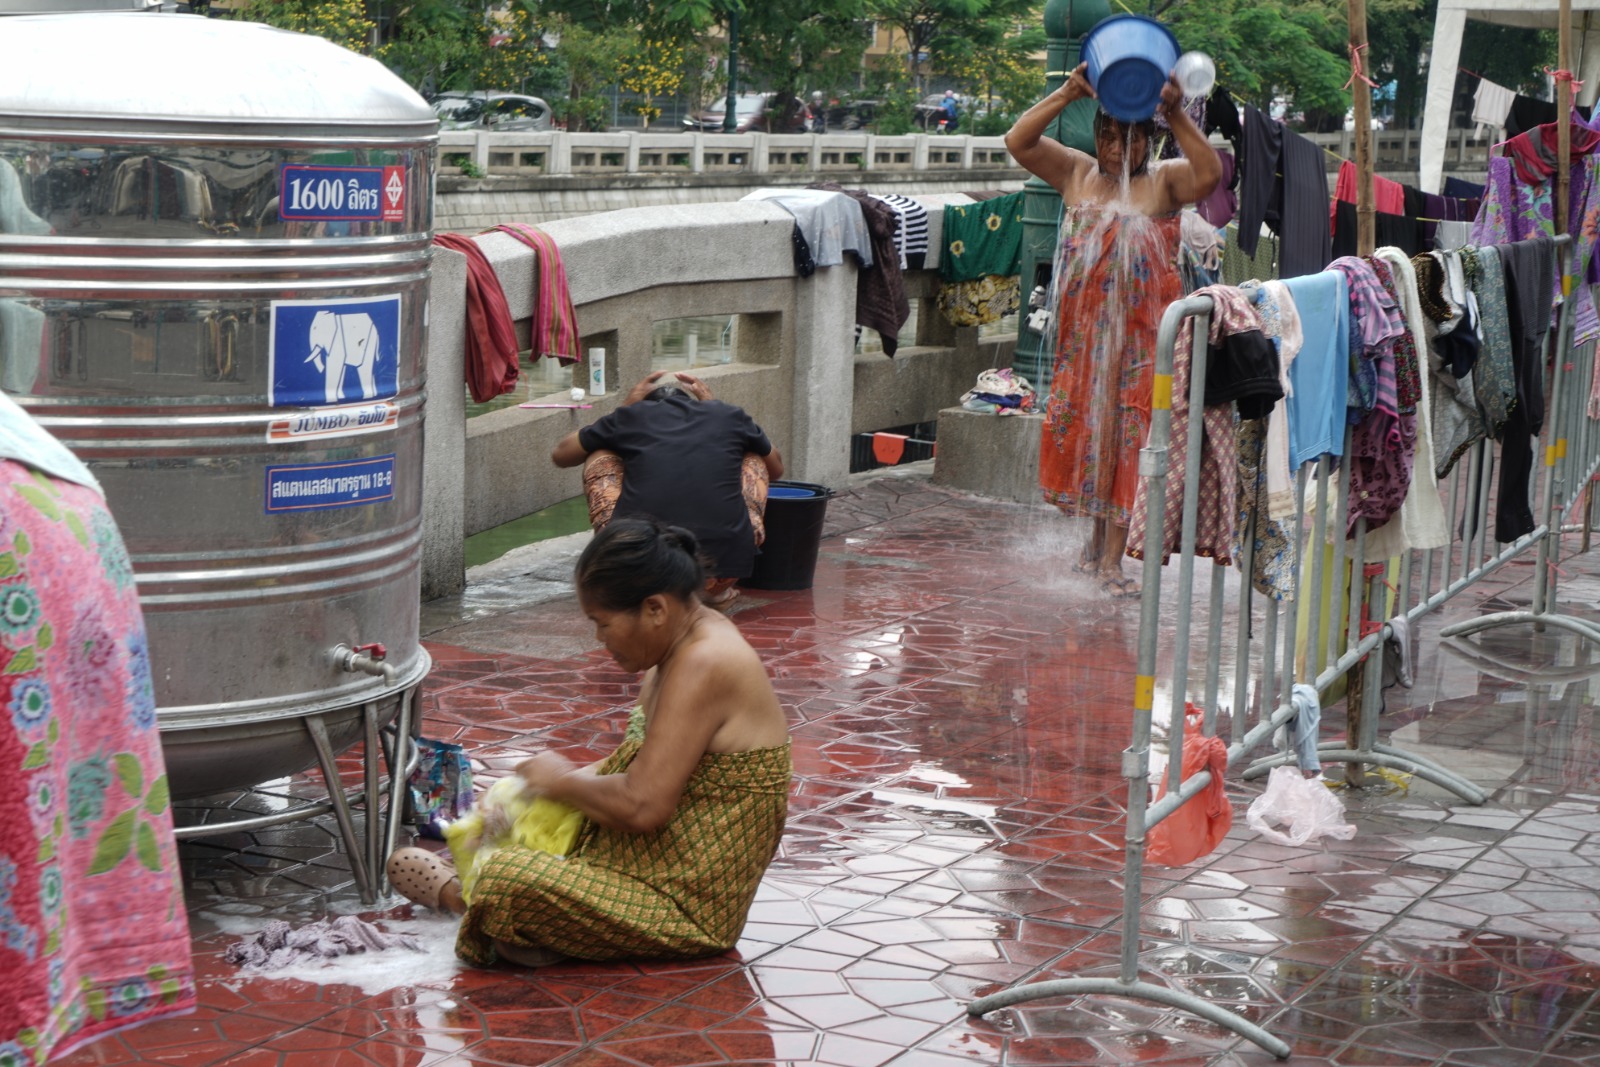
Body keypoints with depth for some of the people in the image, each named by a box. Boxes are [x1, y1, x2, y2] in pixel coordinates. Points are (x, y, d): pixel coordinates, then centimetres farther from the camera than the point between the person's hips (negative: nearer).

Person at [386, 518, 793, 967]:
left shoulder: (703, 667, -25)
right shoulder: (694, 636, 6)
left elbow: (643, 807, -29)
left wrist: (564, 782, -12)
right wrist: (580, 775, 3)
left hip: (692, 907, -11)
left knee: (507, 884, -19)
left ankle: (458, 893, 10)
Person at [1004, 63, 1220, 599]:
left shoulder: (1164, 180, 0)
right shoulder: (1075, 173, 7)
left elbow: (1209, 174, -21)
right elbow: (1017, 141, -4)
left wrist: (1176, 114, -29)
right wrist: (1066, 94, -16)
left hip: (1143, 329, -3)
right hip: (1084, 328, 3)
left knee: (1129, 433, -4)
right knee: (1085, 429, 9)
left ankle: (1112, 558, 1)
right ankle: (1096, 541, 26)